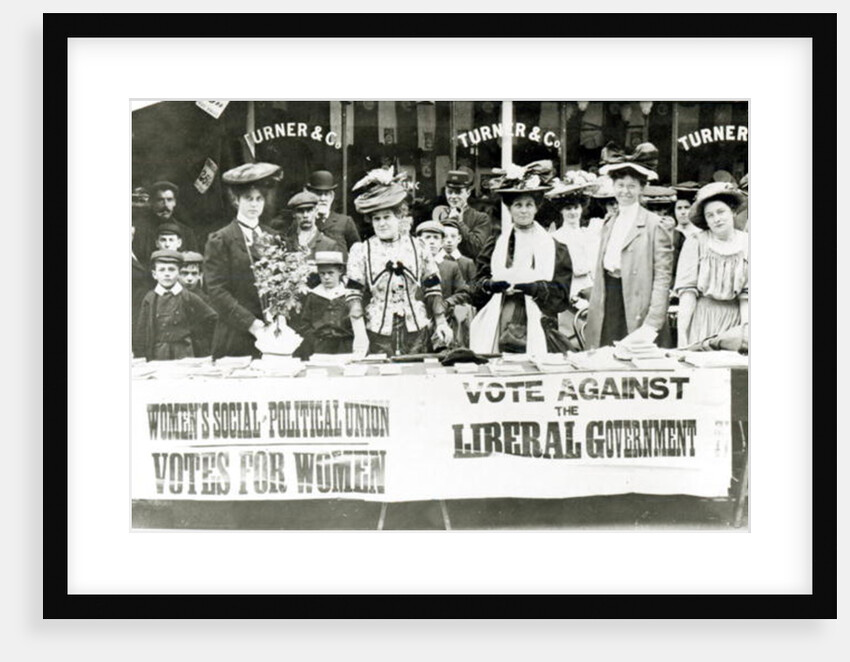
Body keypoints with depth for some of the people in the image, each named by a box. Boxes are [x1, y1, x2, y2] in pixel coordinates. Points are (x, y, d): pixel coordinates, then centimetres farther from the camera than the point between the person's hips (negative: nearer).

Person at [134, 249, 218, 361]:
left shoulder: (188, 298, 1)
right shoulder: (149, 299, 4)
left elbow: (211, 319, 9)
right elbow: (142, 331, 6)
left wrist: (194, 333, 4)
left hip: (184, 355, -1)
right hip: (157, 356, 1)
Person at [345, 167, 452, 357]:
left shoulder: (416, 248, 7)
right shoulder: (361, 252, 2)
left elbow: (433, 290, 11)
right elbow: (354, 295, -4)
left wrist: (441, 322, 4)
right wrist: (359, 334, -13)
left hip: (416, 333, 2)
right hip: (377, 334, -1)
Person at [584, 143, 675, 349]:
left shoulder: (655, 226, -5)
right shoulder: (608, 225, 17)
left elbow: (663, 278, -9)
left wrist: (652, 325, -17)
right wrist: (592, 316, 13)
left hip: (636, 318, -5)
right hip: (606, 320, 6)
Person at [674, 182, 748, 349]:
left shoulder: (746, 243, 3)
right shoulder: (695, 243, -1)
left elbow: (747, 295, 1)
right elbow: (687, 290, -4)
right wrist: (681, 331, -11)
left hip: (735, 318, 1)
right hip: (702, 318, -1)